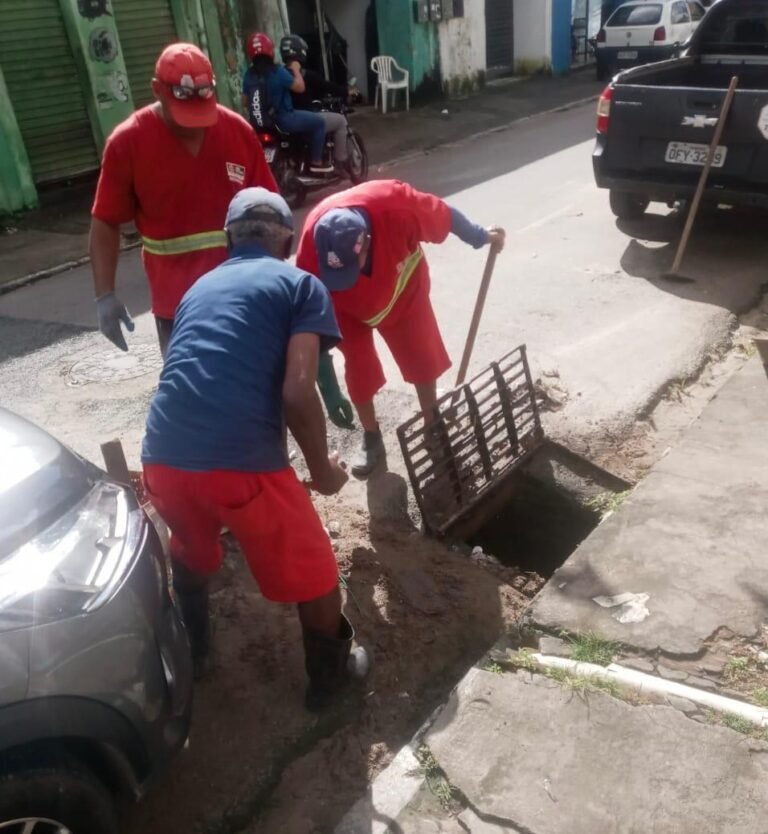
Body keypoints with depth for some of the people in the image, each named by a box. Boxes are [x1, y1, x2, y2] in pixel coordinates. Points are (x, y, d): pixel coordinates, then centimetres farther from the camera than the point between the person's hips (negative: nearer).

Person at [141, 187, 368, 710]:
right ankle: (330, 675, 39)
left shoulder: (199, 287, 25)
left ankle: (189, 655, 54)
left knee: (192, 554, 36)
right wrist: (322, 469, 10)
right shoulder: (302, 285, 8)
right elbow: (297, 393, -6)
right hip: (241, 462, -5)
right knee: (314, 576, 20)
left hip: (163, 457, 6)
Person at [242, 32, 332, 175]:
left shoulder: (248, 75, 1)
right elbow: (300, 87, -15)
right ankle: (316, 162, 5)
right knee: (318, 122, 5)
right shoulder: (277, 71, -18)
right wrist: (296, 69, 1)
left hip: (259, 124, 8)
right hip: (283, 120, -7)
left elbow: (245, 102, 7)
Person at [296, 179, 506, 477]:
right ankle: (371, 438, 24)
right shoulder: (312, 242, -37)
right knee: (358, 367, 0)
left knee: (422, 356, 7)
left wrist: (481, 237, -2)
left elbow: (445, 216, -20)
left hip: (402, 287, 1)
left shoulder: (397, 208, -42)